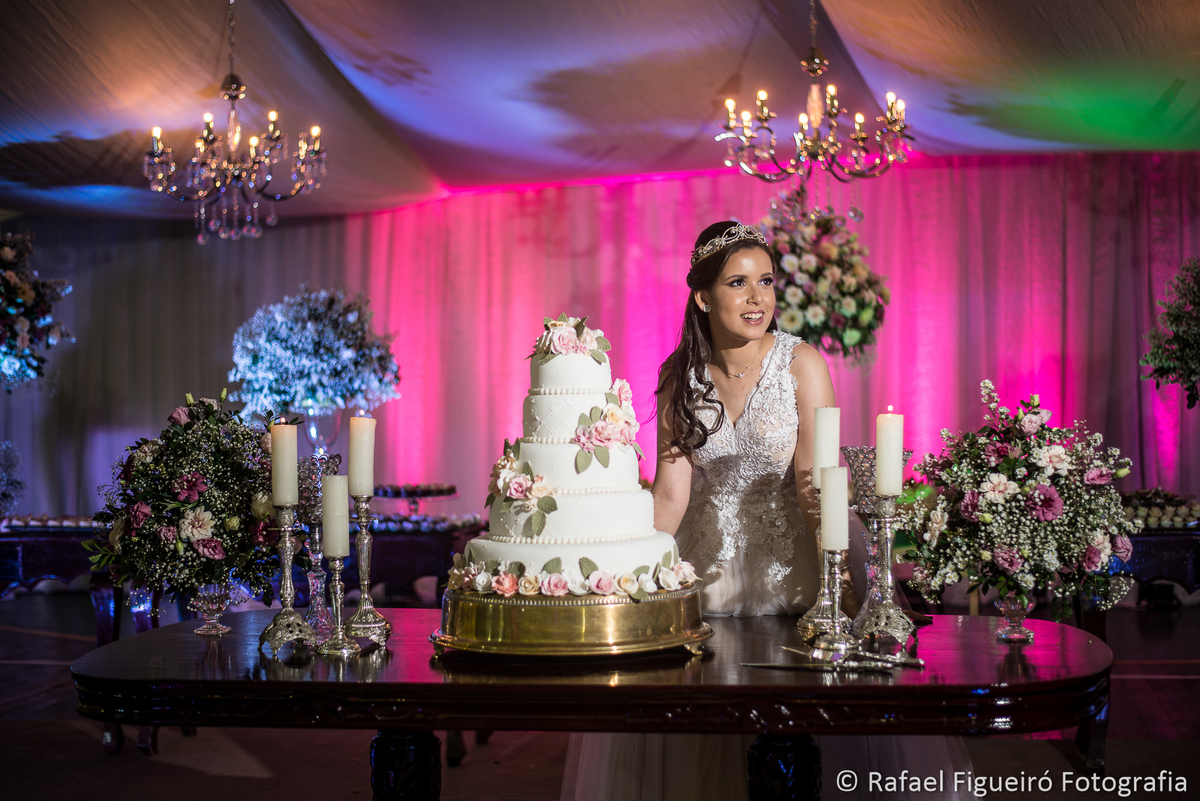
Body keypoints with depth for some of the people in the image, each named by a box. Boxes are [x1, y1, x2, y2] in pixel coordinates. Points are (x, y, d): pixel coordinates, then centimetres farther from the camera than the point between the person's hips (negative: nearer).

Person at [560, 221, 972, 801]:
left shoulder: (802, 363, -7)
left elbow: (813, 477, -13)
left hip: (790, 558, -2)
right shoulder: (680, 377, 1)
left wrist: (818, 493, -34)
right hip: (711, 564, 3)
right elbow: (670, 493, -2)